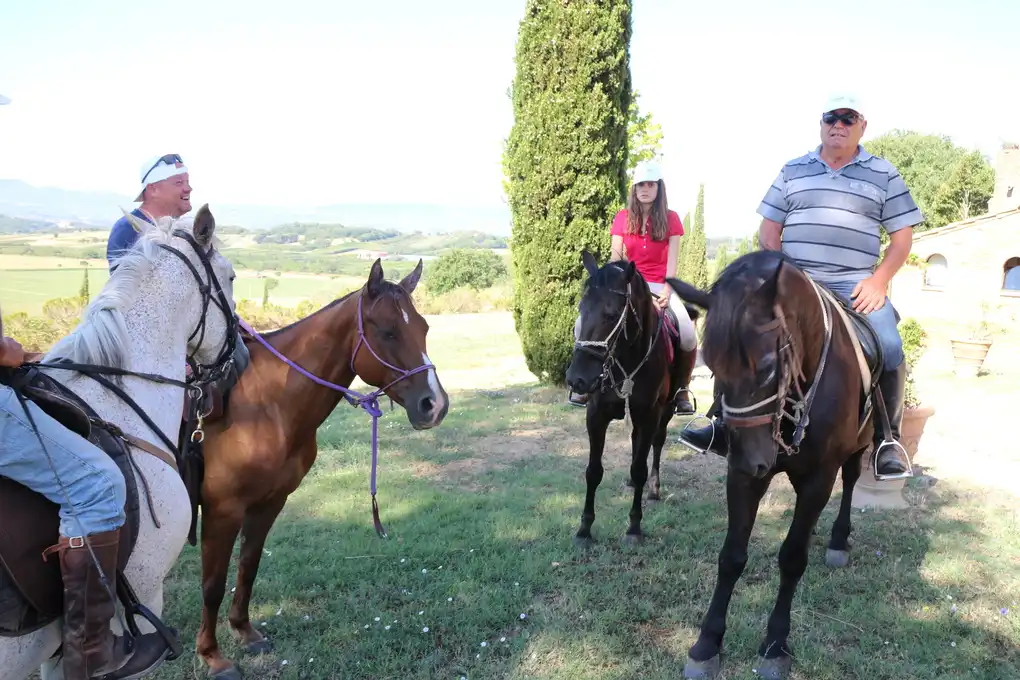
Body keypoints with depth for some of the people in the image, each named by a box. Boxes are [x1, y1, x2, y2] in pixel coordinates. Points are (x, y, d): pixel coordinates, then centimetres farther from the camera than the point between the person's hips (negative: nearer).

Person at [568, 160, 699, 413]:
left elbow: (672, 260, -4)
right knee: (583, 326, -19)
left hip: (660, 285, -1)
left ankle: (682, 389, -3)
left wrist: (666, 292, -17)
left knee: (688, 337, -27)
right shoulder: (623, 218, 7)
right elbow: (615, 258, 2)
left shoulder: (671, 219, 3)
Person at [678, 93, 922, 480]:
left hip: (856, 285, -1)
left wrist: (878, 282, -9)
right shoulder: (793, 171, 13)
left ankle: (888, 439, -2)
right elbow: (768, 232, 11)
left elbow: (902, 238, 7)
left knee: (889, 349, -23)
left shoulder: (884, 175, 10)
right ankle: (727, 425, -2)